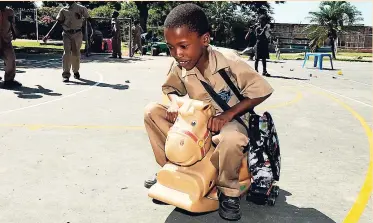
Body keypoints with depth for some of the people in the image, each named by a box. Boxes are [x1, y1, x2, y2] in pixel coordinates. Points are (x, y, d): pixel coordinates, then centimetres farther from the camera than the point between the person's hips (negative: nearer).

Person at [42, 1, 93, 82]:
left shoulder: (81, 8, -1)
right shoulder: (63, 10, 6)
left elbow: (89, 19, 0)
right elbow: (58, 22, 4)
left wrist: (93, 29, -17)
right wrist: (48, 34, -4)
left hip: (77, 34, -1)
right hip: (66, 34, 1)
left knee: (76, 54, 7)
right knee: (66, 53, -10)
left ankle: (76, 72, 28)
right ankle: (66, 74, -10)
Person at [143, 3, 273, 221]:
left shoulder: (228, 60, -26)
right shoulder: (180, 66, -13)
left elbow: (262, 90, -21)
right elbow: (170, 87, 8)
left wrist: (227, 115, -30)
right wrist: (174, 102, -18)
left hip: (229, 120, -4)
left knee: (232, 138, -41)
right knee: (152, 111, -12)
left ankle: (229, 192, -11)